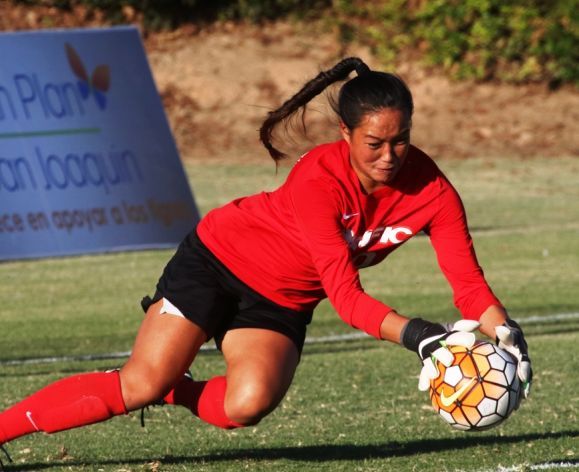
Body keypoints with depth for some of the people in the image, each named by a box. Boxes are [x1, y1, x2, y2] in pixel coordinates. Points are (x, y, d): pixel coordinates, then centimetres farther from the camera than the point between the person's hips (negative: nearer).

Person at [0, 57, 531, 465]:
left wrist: (504, 333, -43)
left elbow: (469, 283, -23)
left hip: (282, 301, 4)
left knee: (247, 406, -23)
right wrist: (414, 334, -51)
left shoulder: (432, 192, -20)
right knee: (138, 384, -15)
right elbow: (345, 294, -37)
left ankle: (167, 393, 7)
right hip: (222, 258, -4)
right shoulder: (318, 179, -33)